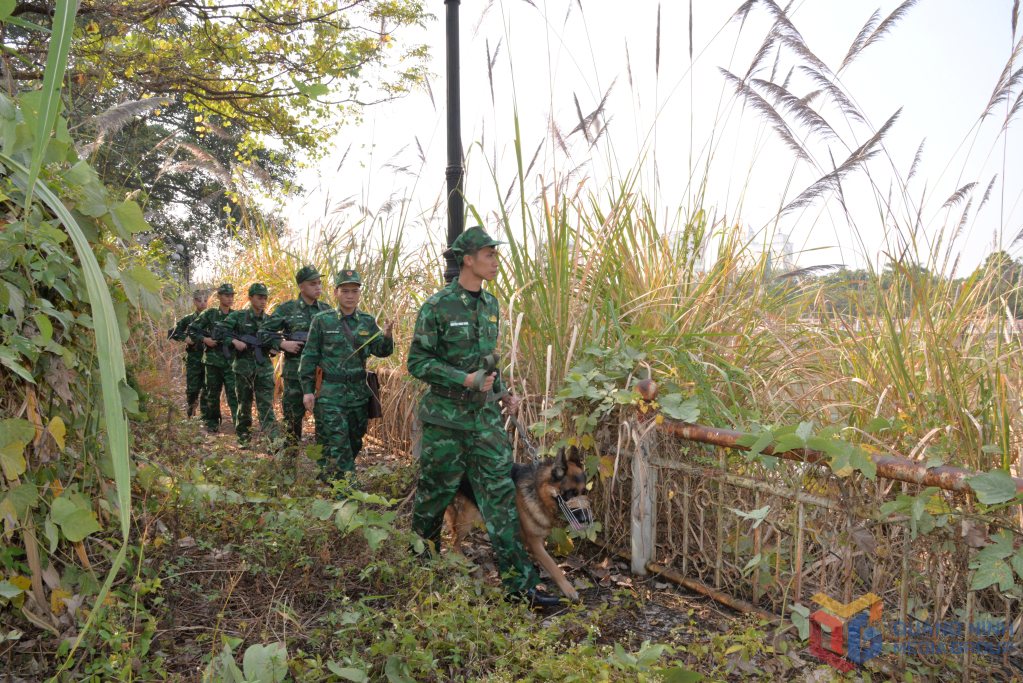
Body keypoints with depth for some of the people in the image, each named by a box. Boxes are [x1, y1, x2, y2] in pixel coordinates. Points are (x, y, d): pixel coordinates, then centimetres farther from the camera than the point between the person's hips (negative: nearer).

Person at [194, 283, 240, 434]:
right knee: (212, 392, 9)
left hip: (231, 360, 0)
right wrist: (205, 339, -9)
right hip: (213, 359, 0)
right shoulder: (209, 314, 4)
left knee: (233, 391, -9)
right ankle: (212, 423, 22)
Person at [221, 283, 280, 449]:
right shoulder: (238, 316, 1)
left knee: (266, 404, -6)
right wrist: (234, 341, -17)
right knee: (244, 403, 8)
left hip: (264, 368, 1)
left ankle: (273, 440, -13)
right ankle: (243, 437, 23)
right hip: (243, 367, -1)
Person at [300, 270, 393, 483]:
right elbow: (309, 357, 1)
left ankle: (327, 477, 31)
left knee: (354, 443, 13)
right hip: (330, 393, -4)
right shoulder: (322, 321, -1)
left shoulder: (368, 322, 8)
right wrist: (307, 390, -4)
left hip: (359, 393, 4)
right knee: (337, 444, -8)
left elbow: (381, 351, 3)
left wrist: (386, 336, -19)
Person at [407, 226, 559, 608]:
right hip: (446, 417, -5)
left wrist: (502, 392, 8)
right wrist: (466, 380, -20)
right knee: (435, 493, 9)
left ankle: (519, 582, 5)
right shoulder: (437, 307, -12)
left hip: (485, 414, 5)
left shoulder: (490, 304, 9)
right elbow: (418, 363, -11)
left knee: (500, 492, 2)